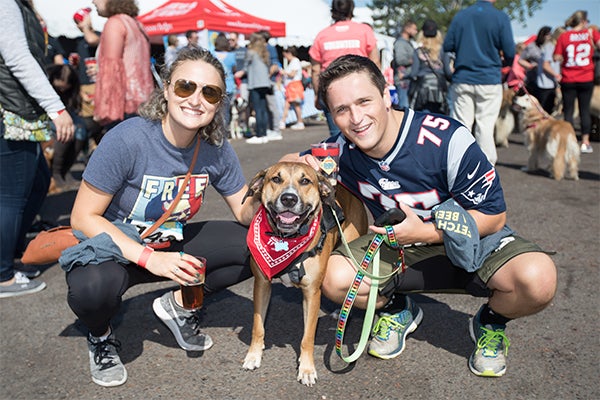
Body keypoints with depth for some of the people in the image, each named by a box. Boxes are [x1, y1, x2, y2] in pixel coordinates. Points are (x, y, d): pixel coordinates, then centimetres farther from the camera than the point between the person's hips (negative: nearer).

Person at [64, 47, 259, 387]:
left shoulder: (217, 149, -11)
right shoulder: (127, 139, -25)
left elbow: (246, 213, -3)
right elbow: (84, 217, -21)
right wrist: (148, 258, -31)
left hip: (172, 244, 5)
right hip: (114, 244, -4)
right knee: (93, 286, -38)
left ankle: (179, 303, 9)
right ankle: (101, 336, 1)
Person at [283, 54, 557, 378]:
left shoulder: (447, 140, -26)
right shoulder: (341, 151, -14)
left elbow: (494, 215, -17)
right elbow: (289, 162, 5)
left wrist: (425, 232, -27)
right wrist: (303, 167, -20)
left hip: (472, 242, -2)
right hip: (398, 246, 3)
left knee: (538, 279, -31)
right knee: (334, 278, -22)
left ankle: (490, 323, 7)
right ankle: (398, 310, 12)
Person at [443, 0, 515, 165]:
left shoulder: (460, 15, 1)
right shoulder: (500, 18, -6)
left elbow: (447, 46, 2)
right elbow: (509, 52, -7)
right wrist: (507, 63, 15)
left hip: (462, 80, 2)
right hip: (489, 79, -2)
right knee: (485, 126, 3)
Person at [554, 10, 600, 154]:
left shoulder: (564, 36, -2)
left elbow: (557, 57, -4)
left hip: (568, 80, 0)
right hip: (586, 79, 0)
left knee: (568, 111, 5)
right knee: (585, 110, 9)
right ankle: (585, 143, 10)